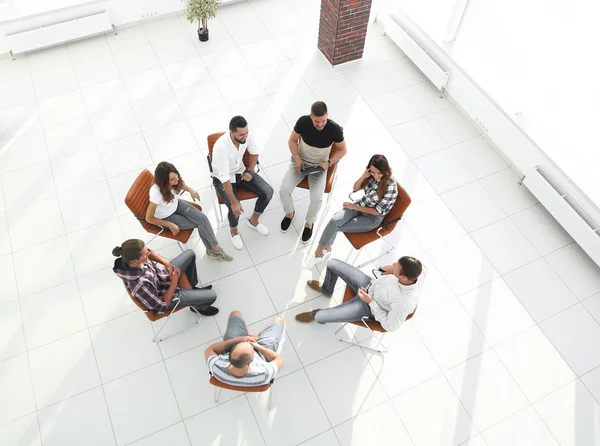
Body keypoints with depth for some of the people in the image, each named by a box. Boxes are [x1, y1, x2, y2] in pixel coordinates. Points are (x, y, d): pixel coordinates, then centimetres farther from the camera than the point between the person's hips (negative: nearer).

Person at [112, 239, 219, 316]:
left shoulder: (130, 257, -27)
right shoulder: (140, 285, -45)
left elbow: (150, 253, -2)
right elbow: (162, 306, -27)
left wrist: (166, 263, -17)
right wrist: (174, 283, -24)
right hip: (167, 296, -7)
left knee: (190, 253, 19)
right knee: (212, 296, -4)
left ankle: (192, 288, 41)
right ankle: (198, 307, 34)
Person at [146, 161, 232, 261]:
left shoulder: (175, 180, -24)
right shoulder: (156, 192, -38)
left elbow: (181, 184, 6)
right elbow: (149, 218, -25)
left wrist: (191, 190, -13)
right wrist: (170, 225, -22)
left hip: (176, 205, 5)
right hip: (166, 217, -5)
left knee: (203, 218, -15)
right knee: (200, 224, -11)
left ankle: (215, 248, -5)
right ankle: (213, 249, 9)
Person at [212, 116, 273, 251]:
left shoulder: (246, 135, -19)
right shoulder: (221, 147, -36)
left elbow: (255, 151, 4)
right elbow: (225, 177, -35)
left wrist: (249, 171, -5)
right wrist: (234, 202, -34)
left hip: (240, 171, 6)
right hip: (223, 178, -5)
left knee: (267, 192, -9)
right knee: (236, 209, -25)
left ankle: (253, 221, 17)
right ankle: (233, 231, 11)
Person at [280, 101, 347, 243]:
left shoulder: (334, 129, -22)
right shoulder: (303, 121, -18)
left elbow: (342, 150, -5)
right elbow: (292, 140, -1)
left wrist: (328, 163, -18)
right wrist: (297, 158, -16)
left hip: (319, 166, -1)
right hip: (300, 162, 2)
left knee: (317, 198, -24)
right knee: (284, 190, -19)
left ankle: (309, 223, 8)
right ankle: (289, 213, 16)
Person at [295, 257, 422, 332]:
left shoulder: (405, 303, -40)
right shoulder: (410, 272, -25)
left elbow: (389, 326, -23)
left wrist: (370, 301, -23)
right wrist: (393, 268, -16)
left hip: (369, 308, -6)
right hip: (369, 283, 6)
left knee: (320, 317, -7)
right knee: (332, 264, 7)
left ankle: (315, 314, 36)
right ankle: (326, 290, 43)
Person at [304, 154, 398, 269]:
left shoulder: (391, 187, -26)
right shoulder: (371, 175, -9)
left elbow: (378, 211, -19)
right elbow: (355, 188, 4)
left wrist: (354, 207, -15)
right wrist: (363, 176, -17)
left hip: (372, 218, -5)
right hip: (360, 204, 5)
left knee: (334, 226, -17)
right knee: (334, 220, -23)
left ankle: (322, 251, 5)